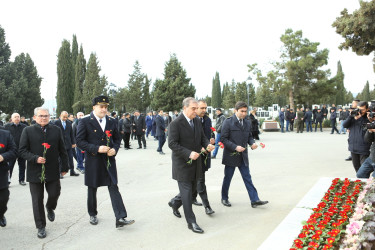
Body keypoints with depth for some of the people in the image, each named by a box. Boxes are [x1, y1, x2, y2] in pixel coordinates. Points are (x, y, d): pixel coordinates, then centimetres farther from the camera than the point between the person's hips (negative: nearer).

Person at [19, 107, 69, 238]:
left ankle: (50, 208, 41)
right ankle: (41, 227, 19)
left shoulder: (56, 130, 4)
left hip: (52, 171, 1)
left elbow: (62, 150, 6)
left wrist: (64, 167, 5)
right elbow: (22, 151, -3)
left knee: (54, 194, 5)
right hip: (35, 172, -1)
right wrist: (35, 158, -19)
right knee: (37, 200, 5)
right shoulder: (28, 131, -1)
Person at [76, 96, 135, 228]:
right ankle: (93, 215, 34)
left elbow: (117, 138, 15)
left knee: (114, 188, -5)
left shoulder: (112, 122, 6)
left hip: (109, 160, 2)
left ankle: (120, 218, -5)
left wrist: (115, 149, -6)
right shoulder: (85, 122, -6)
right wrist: (97, 148, -20)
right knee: (92, 189, 14)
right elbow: (80, 141, -9)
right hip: (93, 161, -2)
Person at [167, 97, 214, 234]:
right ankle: (191, 222, 9)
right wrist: (188, 154, -26)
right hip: (182, 164, -7)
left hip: (195, 162, 7)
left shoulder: (197, 121, 7)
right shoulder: (176, 123, -15)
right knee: (187, 192, -1)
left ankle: (175, 203, 45)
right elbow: (172, 143, -18)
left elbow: (202, 137, 15)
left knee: (192, 188, 18)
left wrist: (207, 144, -8)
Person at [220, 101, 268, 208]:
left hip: (243, 156, 5)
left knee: (247, 177, 5)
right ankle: (224, 198, 26)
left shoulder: (247, 123, 8)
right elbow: (223, 138, -12)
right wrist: (235, 147, -22)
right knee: (227, 178, 9)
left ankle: (254, 200, 8)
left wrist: (252, 143, -6)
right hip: (231, 155, -4)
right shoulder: (228, 122, -10)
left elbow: (249, 137, 17)